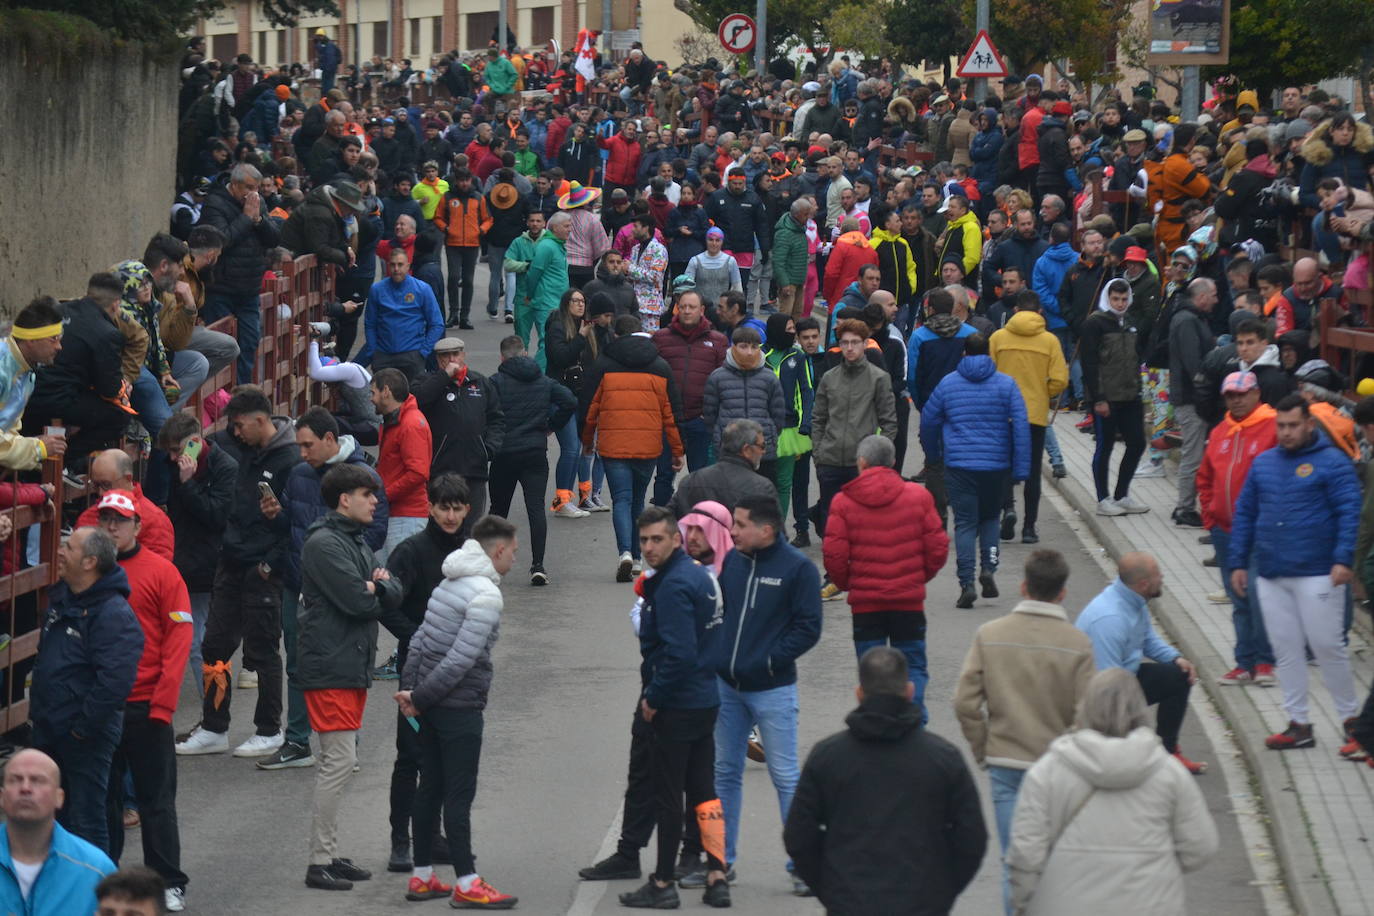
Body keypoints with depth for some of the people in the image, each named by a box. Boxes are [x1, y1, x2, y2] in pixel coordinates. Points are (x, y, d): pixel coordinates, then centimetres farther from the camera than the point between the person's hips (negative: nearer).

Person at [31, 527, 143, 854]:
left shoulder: (114, 614, -19)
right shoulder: (61, 599, 9)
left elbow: (116, 680, -26)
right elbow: (45, 661, 24)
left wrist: (85, 726, -21)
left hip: (85, 737, -9)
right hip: (49, 729, 9)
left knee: (85, 821, -2)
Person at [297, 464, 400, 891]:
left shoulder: (356, 540, 18)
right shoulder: (324, 544, -14)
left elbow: (393, 594, 11)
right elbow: (357, 601, -22)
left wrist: (376, 585, -11)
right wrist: (377, 588, 0)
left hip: (354, 664, 10)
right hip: (330, 666, -10)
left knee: (338, 761, 12)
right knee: (339, 760, -11)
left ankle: (331, 855, 17)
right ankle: (319, 863, -8)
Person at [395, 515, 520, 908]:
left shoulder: (450, 584, 13)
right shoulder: (486, 595, -16)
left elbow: (421, 639, 13)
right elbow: (461, 659, -20)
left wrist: (411, 689, 7)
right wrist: (419, 697, -13)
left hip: (433, 705, 9)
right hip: (459, 707, -9)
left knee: (430, 788, 13)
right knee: (459, 795, -4)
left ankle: (422, 878, 18)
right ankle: (467, 885, 0)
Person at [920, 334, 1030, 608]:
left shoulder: (947, 383, 4)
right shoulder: (1007, 384, 1)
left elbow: (928, 421, 11)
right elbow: (1021, 427, -4)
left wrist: (934, 454, 28)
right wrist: (1020, 469, -2)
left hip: (959, 464, -1)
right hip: (997, 466, 1)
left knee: (965, 523, 2)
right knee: (990, 518, 19)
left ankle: (966, 583, -8)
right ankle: (989, 568, 0)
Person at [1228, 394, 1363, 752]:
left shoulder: (1332, 463, -5)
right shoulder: (1263, 463, 11)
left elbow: (1349, 514, -11)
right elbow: (1244, 514, 15)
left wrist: (1343, 559, -21)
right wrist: (1238, 562, 10)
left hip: (1317, 575, -6)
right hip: (1271, 575, 6)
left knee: (1327, 647, -3)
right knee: (1286, 651, 8)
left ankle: (1351, 718, 11)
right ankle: (1299, 725, 15)